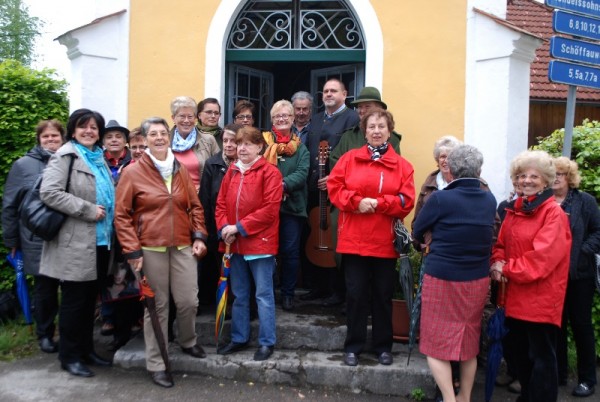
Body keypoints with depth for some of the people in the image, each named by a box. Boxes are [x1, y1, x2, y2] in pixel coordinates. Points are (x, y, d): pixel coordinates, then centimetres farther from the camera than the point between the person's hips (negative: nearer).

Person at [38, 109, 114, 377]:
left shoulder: (99, 158, 16)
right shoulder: (65, 156, -7)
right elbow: (49, 192, -20)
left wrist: (107, 214, 10)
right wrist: (89, 211, -20)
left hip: (100, 241, 7)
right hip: (75, 243, -7)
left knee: (90, 299, 14)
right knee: (74, 301, 1)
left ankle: (86, 349, 26)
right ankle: (69, 356, 13)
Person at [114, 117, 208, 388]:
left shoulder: (182, 170, 9)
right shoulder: (132, 172, -3)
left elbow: (195, 206, 15)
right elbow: (121, 215, -4)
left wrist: (199, 236, 3)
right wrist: (132, 250, -10)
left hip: (183, 247, 4)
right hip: (150, 249, -3)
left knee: (189, 301, 5)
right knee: (158, 306, 3)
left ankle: (188, 342, 36)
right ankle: (156, 364, 19)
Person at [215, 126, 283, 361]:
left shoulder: (270, 172, -8)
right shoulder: (231, 172, 12)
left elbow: (270, 209, -16)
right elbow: (221, 204, 11)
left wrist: (239, 227, -16)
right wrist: (224, 228, -8)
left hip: (260, 242, -6)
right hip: (234, 244, 6)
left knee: (263, 295, 2)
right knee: (239, 295, 16)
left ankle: (267, 342, 12)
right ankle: (239, 338, 28)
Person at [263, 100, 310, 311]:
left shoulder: (300, 147, 8)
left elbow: (302, 174, -7)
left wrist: (283, 184, -24)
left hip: (292, 205, 1)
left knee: (290, 251, 4)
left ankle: (288, 294, 18)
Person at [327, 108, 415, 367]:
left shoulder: (402, 165, 3)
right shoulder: (349, 159, 6)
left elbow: (406, 201, -4)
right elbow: (334, 188, 0)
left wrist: (377, 203, -16)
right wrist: (357, 201, -15)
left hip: (385, 242, 0)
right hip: (353, 240, 0)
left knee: (383, 295, 10)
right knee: (355, 293, 5)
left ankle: (383, 346, 24)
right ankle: (353, 346, 18)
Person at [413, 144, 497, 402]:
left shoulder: (440, 198, -15)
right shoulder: (490, 200, 0)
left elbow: (419, 232, -5)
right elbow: (486, 235, 9)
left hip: (441, 278, -5)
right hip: (478, 280, 5)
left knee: (437, 342, 7)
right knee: (470, 341, 18)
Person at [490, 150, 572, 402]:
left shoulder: (554, 213, -12)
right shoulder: (513, 210, 11)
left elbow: (542, 257, -20)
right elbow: (501, 245, 14)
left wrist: (506, 269, -14)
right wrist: (497, 263, -8)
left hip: (541, 297, -7)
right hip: (516, 296, 8)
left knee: (541, 357, 2)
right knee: (521, 353, 19)